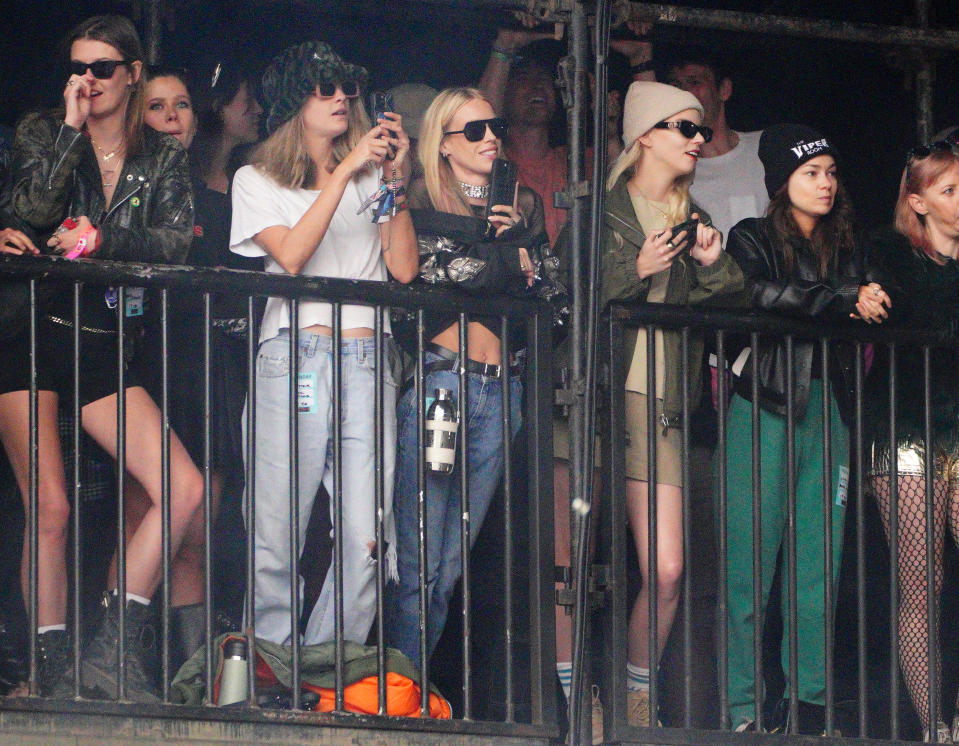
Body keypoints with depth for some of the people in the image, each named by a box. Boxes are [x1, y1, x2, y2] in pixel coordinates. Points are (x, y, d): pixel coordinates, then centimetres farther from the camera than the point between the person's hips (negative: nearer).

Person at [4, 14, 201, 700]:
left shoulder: (164, 157, 11)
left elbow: (174, 243, -4)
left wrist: (100, 240, -16)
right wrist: (73, 127, -12)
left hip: (104, 343, 3)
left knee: (183, 489, -11)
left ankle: (115, 650, -7)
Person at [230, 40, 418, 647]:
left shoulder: (368, 178, 21)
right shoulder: (258, 181, 13)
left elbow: (404, 269, 8)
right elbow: (290, 256, -7)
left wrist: (395, 180, 4)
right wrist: (346, 171, -8)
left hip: (367, 364, 3)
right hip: (295, 362, -2)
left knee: (367, 543, -9)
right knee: (279, 537, -8)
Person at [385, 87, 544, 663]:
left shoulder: (524, 206, 18)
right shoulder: (423, 202, 4)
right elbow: (430, 270, -11)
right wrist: (510, 261, -3)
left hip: (503, 386, 5)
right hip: (439, 374, -5)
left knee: (451, 565, 3)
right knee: (420, 562, -9)